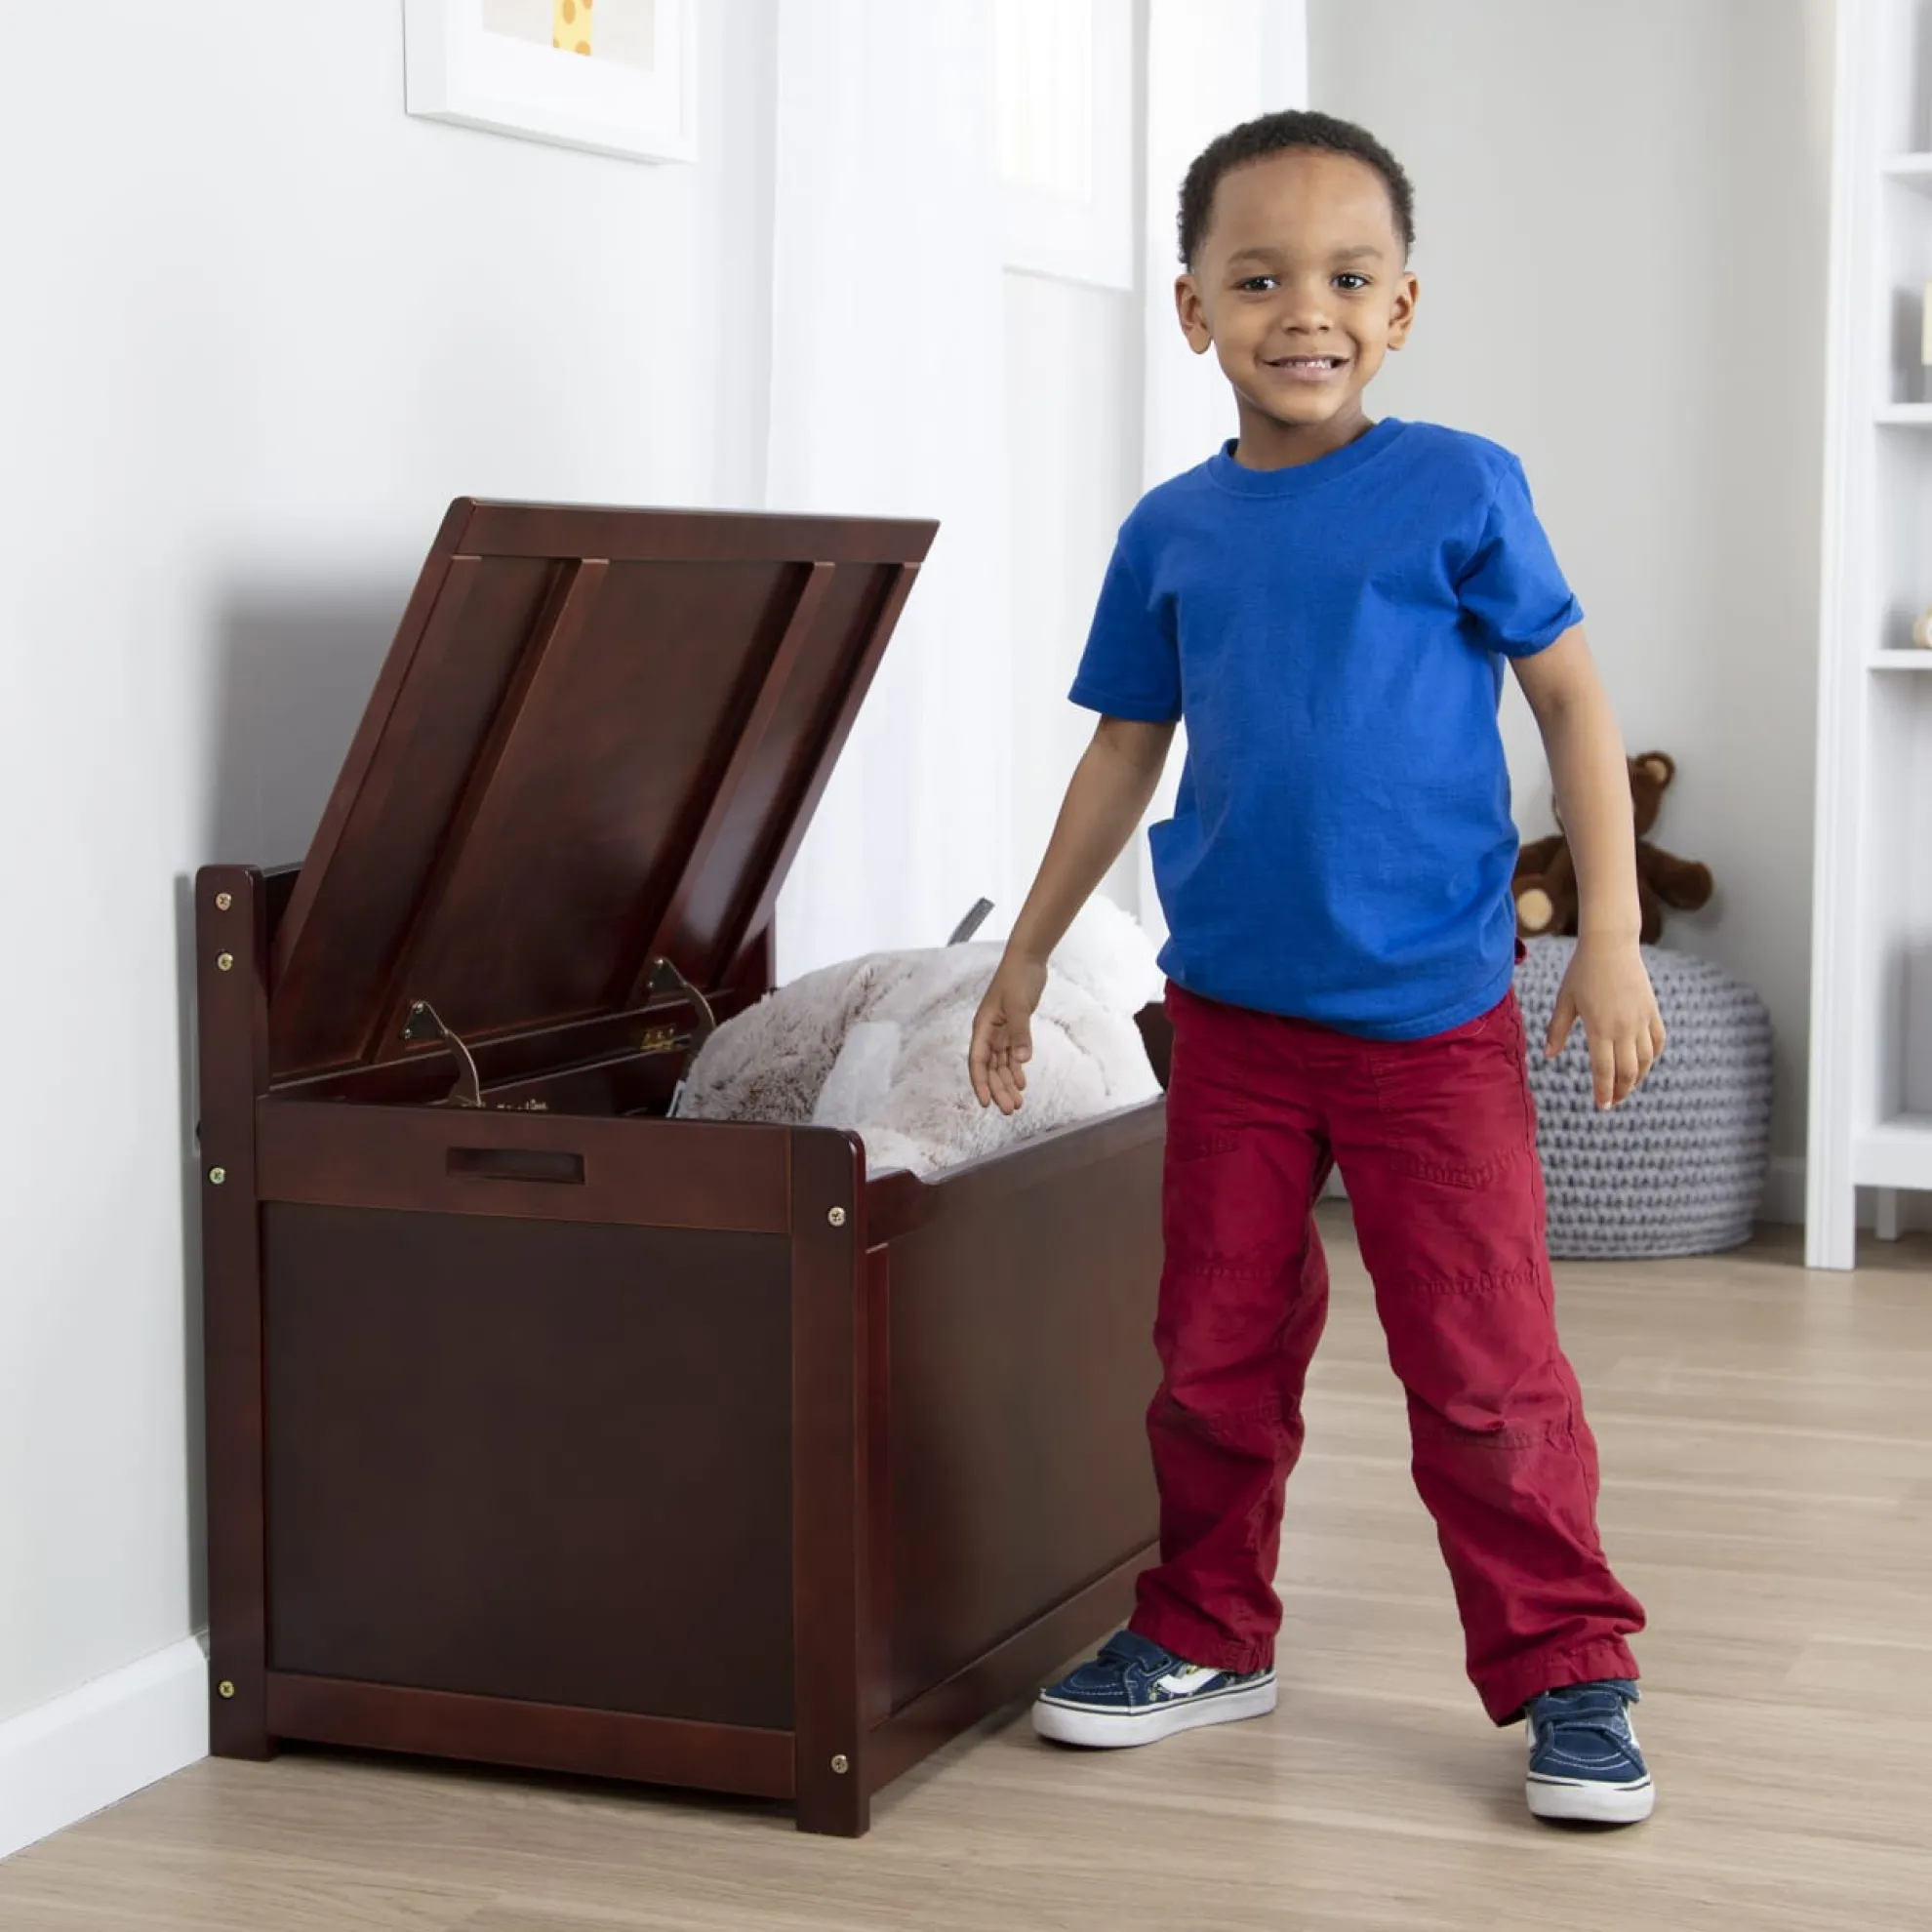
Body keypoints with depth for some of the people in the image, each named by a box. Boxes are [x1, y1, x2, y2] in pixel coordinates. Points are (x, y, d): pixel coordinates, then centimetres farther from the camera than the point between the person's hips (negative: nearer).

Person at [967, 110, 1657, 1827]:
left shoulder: (1458, 491, -5)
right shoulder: (1172, 535, 5)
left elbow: (1575, 704, -1)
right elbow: (1124, 754, 15)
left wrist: (1612, 939, -7)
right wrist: (1026, 958, 18)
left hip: (1434, 1021, -3)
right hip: (1234, 1010, 4)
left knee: (1486, 1370, -1)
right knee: (1217, 1351, 11)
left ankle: (1567, 1670, 13)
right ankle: (1208, 1635, 29)